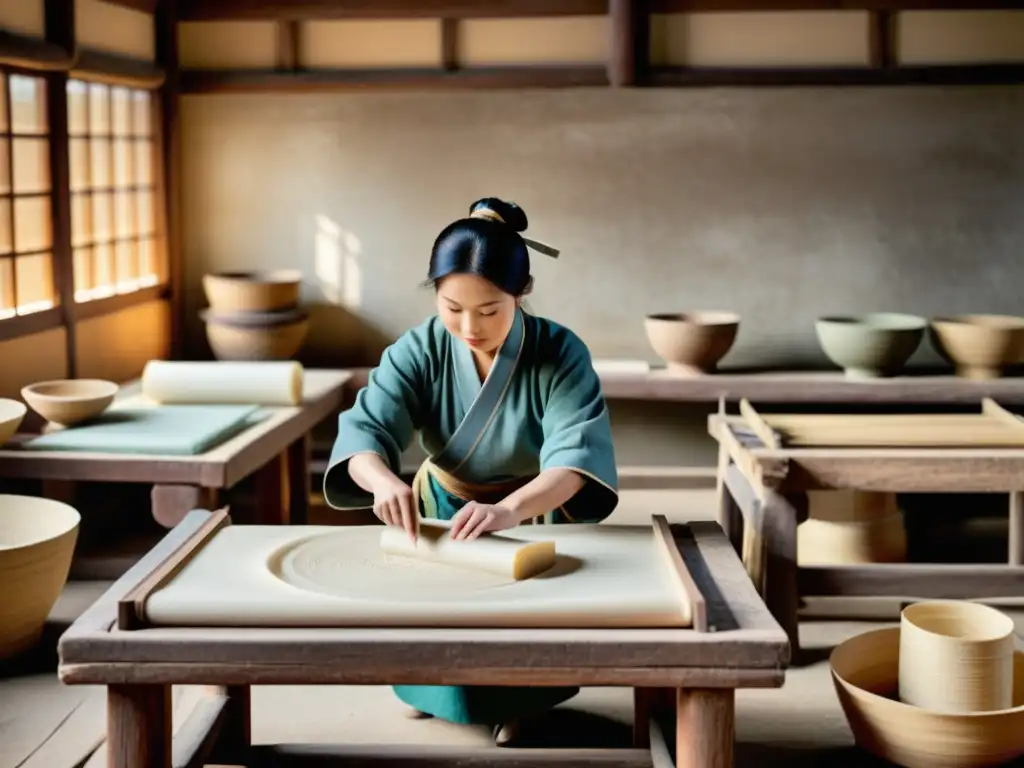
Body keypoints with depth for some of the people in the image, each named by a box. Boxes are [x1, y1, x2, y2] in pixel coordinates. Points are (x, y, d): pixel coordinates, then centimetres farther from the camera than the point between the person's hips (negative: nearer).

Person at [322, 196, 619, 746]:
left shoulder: (560, 354, -25)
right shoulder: (420, 350, -19)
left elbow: (577, 454, -38)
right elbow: (365, 428, -27)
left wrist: (509, 509, -57)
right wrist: (384, 480, -51)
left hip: (535, 509, -2)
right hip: (443, 508, 2)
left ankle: (515, 700, 5)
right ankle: (440, 688, 11)